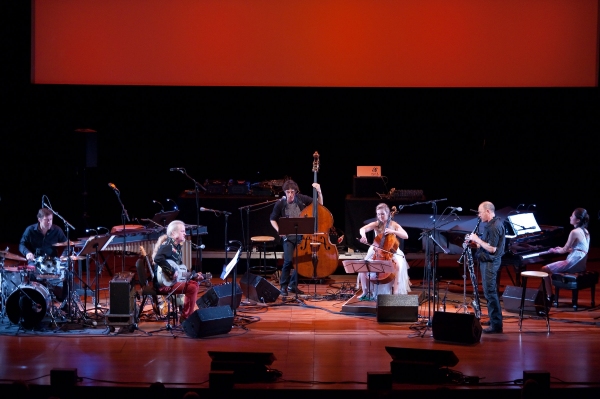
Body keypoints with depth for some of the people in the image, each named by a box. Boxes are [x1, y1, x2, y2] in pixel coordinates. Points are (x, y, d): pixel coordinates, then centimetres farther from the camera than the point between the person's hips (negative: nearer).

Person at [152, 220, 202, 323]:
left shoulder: (177, 247, 16)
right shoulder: (167, 245, -14)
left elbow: (178, 267, 22)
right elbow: (158, 258, -33)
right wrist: (172, 271, -29)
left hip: (173, 280, 10)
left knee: (194, 283, 16)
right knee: (192, 287, -19)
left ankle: (188, 315, 20)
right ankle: (185, 319, -10)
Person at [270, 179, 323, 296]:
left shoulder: (302, 199, -2)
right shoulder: (280, 204, -5)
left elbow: (320, 204, 6)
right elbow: (273, 219, 9)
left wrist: (319, 192, -9)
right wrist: (279, 230, -6)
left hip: (302, 235, 3)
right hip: (288, 236, -2)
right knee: (289, 260, -16)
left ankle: (293, 285, 21)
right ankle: (283, 286, 2)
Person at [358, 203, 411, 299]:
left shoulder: (394, 225, 2)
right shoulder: (376, 224, 3)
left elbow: (406, 236, -8)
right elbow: (362, 229, -14)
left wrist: (393, 231, -21)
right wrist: (363, 236, -37)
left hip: (391, 251, -2)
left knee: (397, 265, -33)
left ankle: (395, 292, -26)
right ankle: (365, 292, -11)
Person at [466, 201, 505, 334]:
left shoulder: (494, 226, -20)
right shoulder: (491, 224, 11)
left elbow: (492, 249, -24)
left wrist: (477, 239, -17)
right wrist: (475, 240, 6)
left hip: (490, 262, -11)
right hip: (487, 261, 11)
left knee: (490, 292, -9)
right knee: (490, 292, 19)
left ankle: (496, 325, -6)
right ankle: (494, 319, 30)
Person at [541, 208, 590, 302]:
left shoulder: (574, 232, -17)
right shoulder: (585, 232, 9)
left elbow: (564, 250, -11)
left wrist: (555, 251, 8)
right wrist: (561, 249, 20)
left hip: (572, 264, -9)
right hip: (580, 265, 9)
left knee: (544, 269, 0)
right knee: (550, 268, 26)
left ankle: (549, 297, 1)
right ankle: (550, 293, 27)